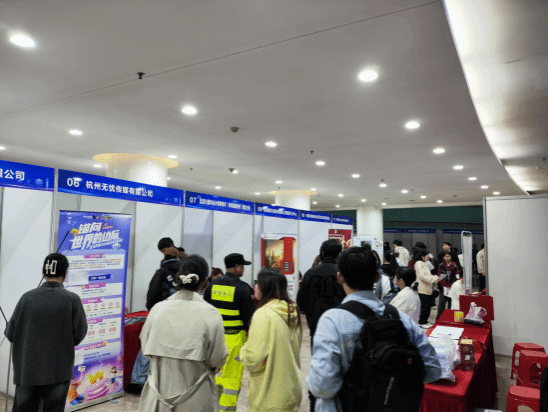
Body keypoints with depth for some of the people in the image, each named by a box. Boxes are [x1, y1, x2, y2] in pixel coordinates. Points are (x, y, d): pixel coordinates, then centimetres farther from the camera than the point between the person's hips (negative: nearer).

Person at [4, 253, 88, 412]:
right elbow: (79, 334, -8)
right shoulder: (72, 300, -13)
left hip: (27, 370, 2)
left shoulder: (27, 298, -8)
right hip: (58, 371, -2)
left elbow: (10, 333, -1)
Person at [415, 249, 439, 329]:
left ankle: (425, 321, 21)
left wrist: (434, 277, 9)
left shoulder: (423, 264, 19)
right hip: (423, 289, -10)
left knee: (428, 305, 12)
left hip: (427, 289, 10)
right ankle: (421, 322, 4)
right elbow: (422, 276, -20)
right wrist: (434, 279, -15)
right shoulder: (419, 264, -13)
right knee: (425, 306, -6)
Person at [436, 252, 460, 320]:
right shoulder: (441, 266, 3)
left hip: (452, 287, 1)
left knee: (451, 303, 6)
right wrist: (446, 285, -11)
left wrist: (451, 285, -10)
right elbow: (440, 277, -1)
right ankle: (439, 319, 4)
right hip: (443, 287, -1)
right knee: (441, 303, -3)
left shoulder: (454, 265, 4)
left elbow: (456, 276, 2)